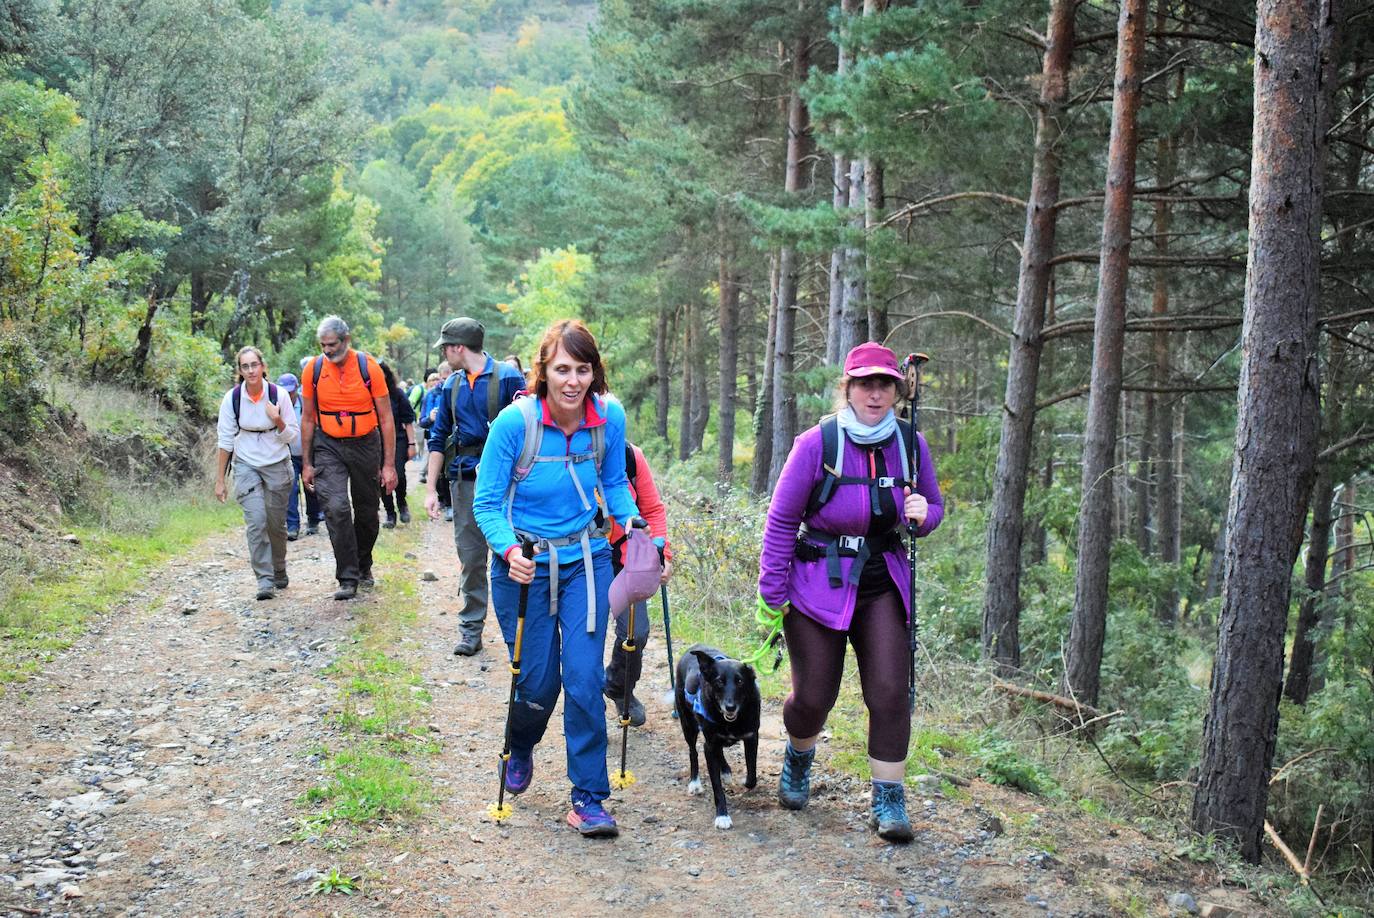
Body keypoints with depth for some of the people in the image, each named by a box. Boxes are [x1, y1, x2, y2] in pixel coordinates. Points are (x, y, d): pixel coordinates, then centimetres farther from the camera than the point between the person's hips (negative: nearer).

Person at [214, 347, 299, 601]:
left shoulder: (278, 395, -9)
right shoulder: (232, 398, -8)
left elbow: (291, 436, -3)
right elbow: (225, 440, -1)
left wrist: (278, 420, -23)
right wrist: (220, 480, -1)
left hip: (277, 464, 0)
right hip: (246, 466, 0)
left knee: (277, 523, 8)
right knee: (256, 522, -15)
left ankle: (279, 571, 31)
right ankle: (264, 580, -12)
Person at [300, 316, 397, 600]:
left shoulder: (368, 367, -10)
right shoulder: (314, 369, -6)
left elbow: (386, 419, -6)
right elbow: (307, 419, 4)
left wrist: (389, 464, -9)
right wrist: (307, 463, 3)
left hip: (365, 444, 0)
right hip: (328, 446, 0)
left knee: (367, 511, 11)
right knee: (336, 508, -17)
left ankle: (364, 566, 35)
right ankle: (348, 578, -11)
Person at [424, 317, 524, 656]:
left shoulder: (507, 378, -5)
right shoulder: (451, 387, 12)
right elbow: (438, 439, 15)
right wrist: (431, 489, 11)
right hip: (465, 480, 5)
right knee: (470, 558, 8)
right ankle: (470, 628, 15)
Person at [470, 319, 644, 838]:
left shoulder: (609, 417, -9)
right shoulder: (515, 422, -19)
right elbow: (487, 503, -13)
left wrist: (631, 520, -9)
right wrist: (509, 550, -29)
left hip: (586, 561, 2)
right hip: (525, 565, -2)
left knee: (585, 677, -5)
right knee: (536, 680, 5)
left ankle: (588, 797, 7)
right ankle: (520, 750, 40)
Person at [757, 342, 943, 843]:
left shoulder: (910, 443, -2)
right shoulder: (816, 444, -13)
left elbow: (934, 505, 12)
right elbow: (781, 520, -6)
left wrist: (923, 514, -14)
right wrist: (772, 592, -7)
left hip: (883, 586, 2)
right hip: (818, 585, -2)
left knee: (889, 692, -8)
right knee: (813, 696, 5)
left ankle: (888, 801, 6)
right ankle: (798, 758, 39)